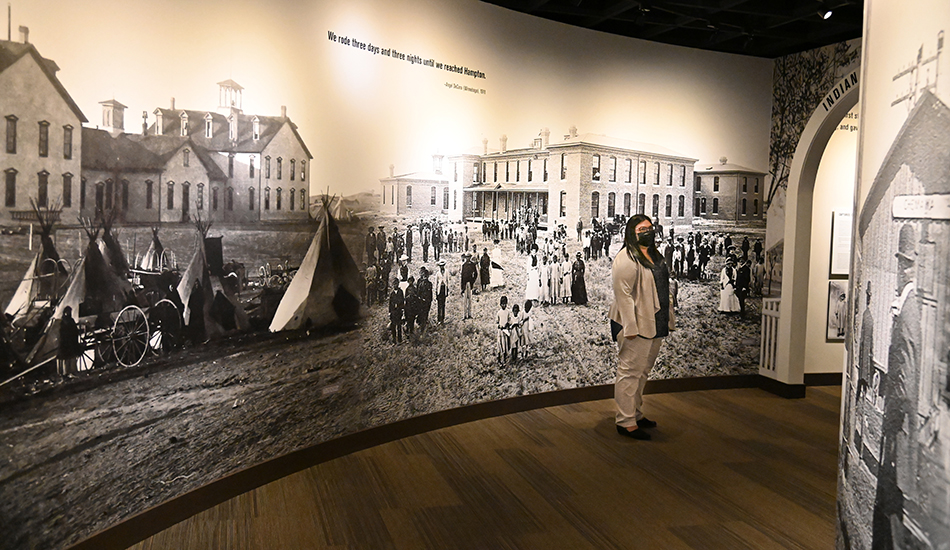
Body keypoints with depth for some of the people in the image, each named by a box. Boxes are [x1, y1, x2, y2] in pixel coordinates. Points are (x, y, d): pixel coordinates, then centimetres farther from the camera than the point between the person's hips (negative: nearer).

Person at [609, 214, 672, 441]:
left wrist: (667, 319, 19)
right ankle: (625, 422, 2)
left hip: (654, 325, 9)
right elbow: (623, 294, -20)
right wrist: (630, 327, -24)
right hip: (636, 326, -9)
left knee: (642, 371, 17)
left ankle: (636, 414, 28)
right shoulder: (626, 259, -15)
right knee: (630, 372, -4)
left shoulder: (654, 256, 15)